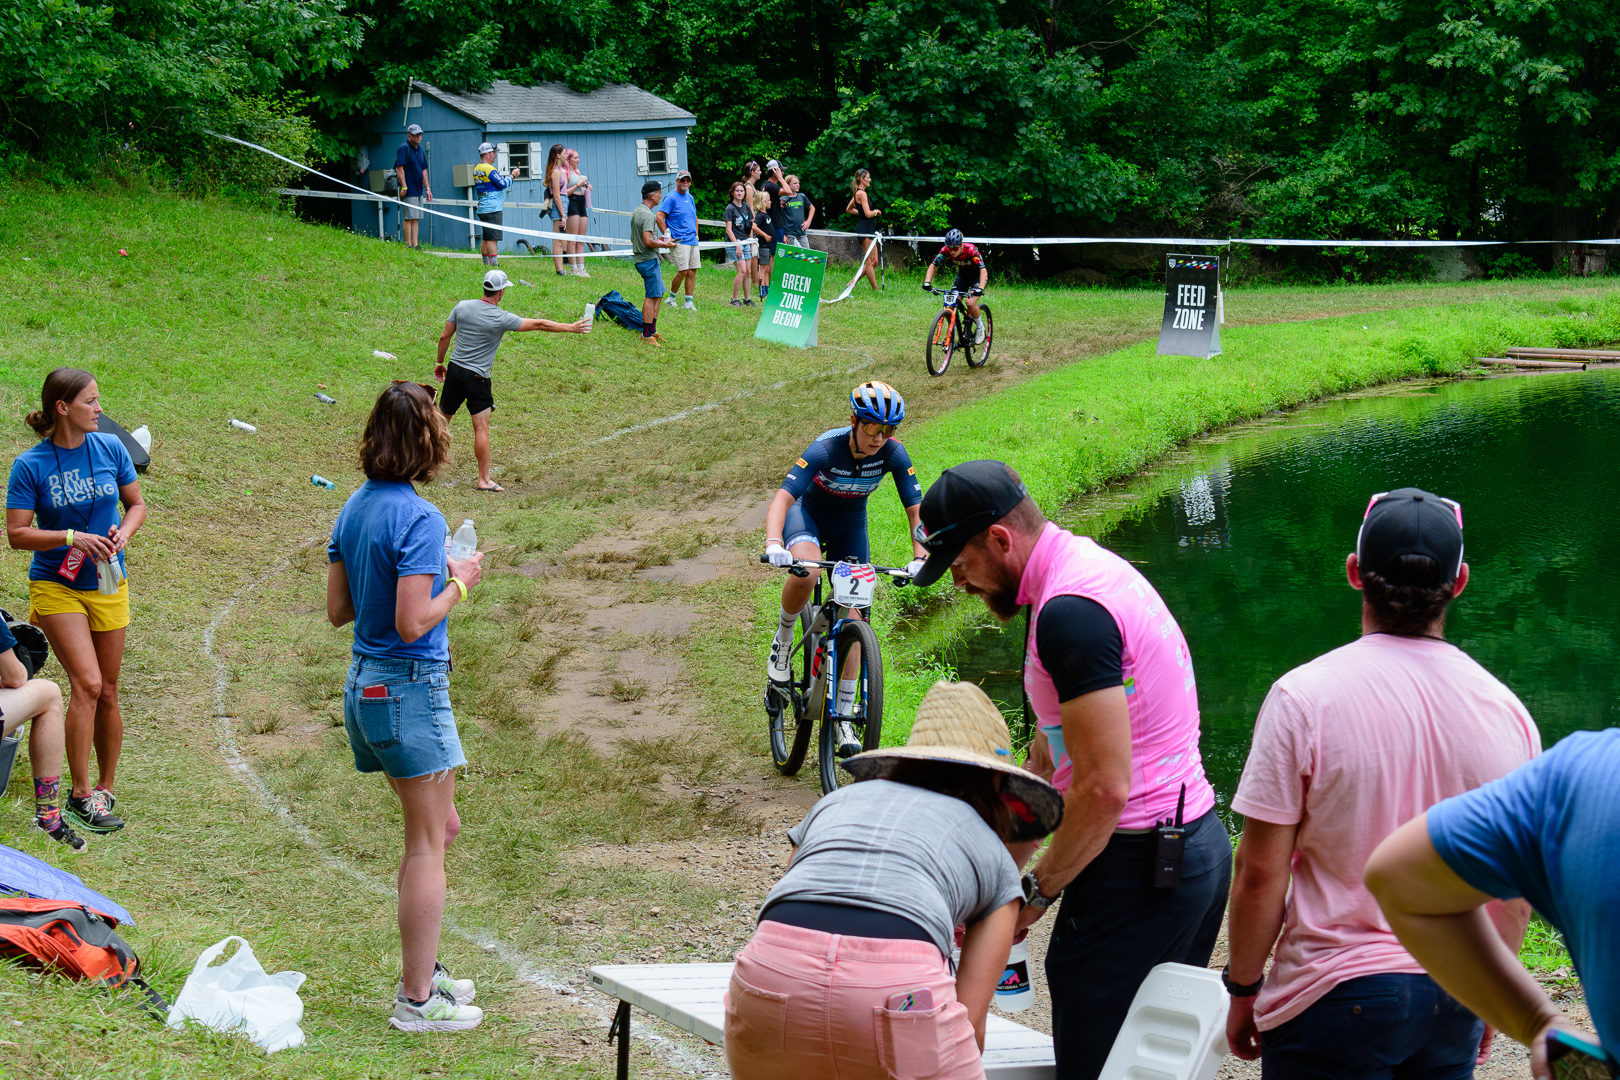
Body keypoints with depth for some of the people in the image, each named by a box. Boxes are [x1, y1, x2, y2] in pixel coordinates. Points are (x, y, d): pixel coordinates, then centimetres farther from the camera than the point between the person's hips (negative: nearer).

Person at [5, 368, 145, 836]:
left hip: (106, 586, 4)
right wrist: (71, 538, -23)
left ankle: (105, 788, 22)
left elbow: (137, 504, 11)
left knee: (107, 692, 8)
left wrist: (124, 533, -10)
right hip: (56, 586, -4)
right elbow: (16, 534, -11)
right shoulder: (30, 465, -11)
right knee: (87, 683, -17)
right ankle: (81, 794, -8)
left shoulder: (110, 448, -1)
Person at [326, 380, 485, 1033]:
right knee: (427, 844, 1)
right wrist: (458, 584, -8)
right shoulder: (419, 518, -19)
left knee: (438, 828, 21)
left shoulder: (355, 508, 7)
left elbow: (337, 609, 11)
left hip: (365, 684, 9)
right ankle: (417, 1000, 7)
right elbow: (412, 623, -23)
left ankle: (423, 970, 28)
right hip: (409, 687, -9)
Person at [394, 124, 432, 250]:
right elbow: (399, 169, -14)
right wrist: (403, 187, -19)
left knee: (416, 218, 7)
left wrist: (427, 188, 16)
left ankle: (415, 244, 7)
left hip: (419, 191, 8)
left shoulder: (420, 150, 17)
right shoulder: (403, 149, -8)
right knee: (409, 217, -8)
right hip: (409, 191, -8)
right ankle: (408, 246, -6)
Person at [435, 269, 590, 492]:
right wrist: (571, 328, 2)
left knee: (442, 418, 19)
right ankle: (484, 480, -4)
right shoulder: (502, 318, -12)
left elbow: (444, 337, 6)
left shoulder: (462, 307, 0)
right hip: (477, 378, -5)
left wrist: (439, 362, 21)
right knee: (481, 429, -4)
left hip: (454, 371, 5)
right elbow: (538, 324, -7)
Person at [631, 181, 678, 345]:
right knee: (652, 297, -7)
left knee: (658, 295, 16)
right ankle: (647, 334, -6)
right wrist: (665, 245, -12)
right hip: (649, 260, -11)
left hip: (640, 258, 11)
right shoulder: (648, 215, -18)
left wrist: (656, 239, 20)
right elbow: (647, 241, -25)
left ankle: (652, 331, 19)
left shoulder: (637, 212, 15)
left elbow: (633, 238, 23)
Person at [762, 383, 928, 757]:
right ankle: (783, 637, -5)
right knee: (805, 575, -37)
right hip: (808, 513, -3)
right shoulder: (826, 449, -32)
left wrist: (920, 556, -36)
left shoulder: (892, 454, -23)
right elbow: (783, 497, -40)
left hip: (850, 523, 3)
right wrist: (773, 542, -58)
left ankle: (843, 716, 3)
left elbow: (916, 509, -19)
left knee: (851, 616, -5)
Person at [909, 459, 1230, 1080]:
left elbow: (1104, 786, -24)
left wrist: (1037, 890, -10)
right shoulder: (1093, 566, 13)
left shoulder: (1068, 612, -20)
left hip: (1139, 866, -10)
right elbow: (1049, 755, 18)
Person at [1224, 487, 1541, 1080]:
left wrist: (1243, 987, 2)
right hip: (1454, 1003, 4)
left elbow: (1261, 872, -12)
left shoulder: (1305, 697, -14)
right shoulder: (1506, 711, -2)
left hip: (1336, 1000, -3)